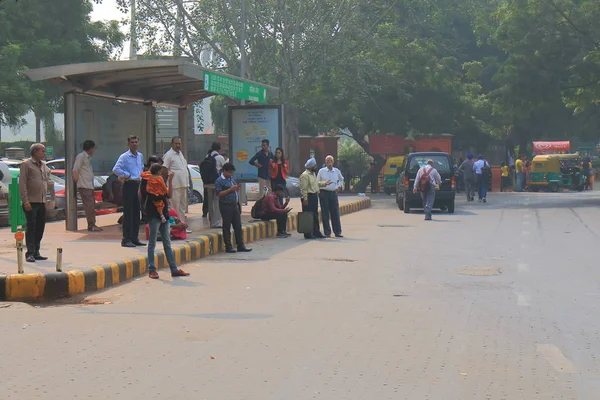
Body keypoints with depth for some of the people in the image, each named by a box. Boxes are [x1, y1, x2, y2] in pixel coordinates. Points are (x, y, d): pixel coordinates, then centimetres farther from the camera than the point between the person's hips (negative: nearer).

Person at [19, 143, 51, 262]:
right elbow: (22, 184, -10)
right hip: (31, 202, -7)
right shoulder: (26, 164, -5)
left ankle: (36, 253, 16)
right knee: (31, 228, -7)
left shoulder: (44, 166, 17)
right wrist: (25, 201, -17)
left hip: (42, 202, 7)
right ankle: (30, 253, -4)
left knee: (40, 228, 8)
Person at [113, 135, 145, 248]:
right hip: (129, 185, -7)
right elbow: (116, 169, -20)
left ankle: (135, 238, 17)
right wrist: (128, 175, -14)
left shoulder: (140, 156, 14)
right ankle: (126, 239, -5)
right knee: (128, 213, -7)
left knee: (136, 213, 10)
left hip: (138, 185, 7)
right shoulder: (124, 157, -9)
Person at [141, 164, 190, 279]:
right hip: (153, 215, -8)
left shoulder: (159, 181, 20)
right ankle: (151, 270, 3)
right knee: (152, 243, -2)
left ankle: (174, 269, 12)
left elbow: (169, 194, 12)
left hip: (163, 215, 8)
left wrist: (170, 181, 4)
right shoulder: (146, 182, -5)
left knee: (167, 243, 9)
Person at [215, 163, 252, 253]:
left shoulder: (232, 179, 15)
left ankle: (240, 246, 13)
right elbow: (218, 194, -17)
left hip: (235, 205, 8)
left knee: (238, 226, 8)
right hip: (226, 205, -8)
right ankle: (228, 247, 6)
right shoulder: (219, 181, -9)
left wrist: (237, 189, 8)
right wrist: (230, 189, -21)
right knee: (227, 227, 0)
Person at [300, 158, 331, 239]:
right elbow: (303, 188, -18)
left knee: (315, 216, 15)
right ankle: (308, 234, -2)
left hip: (314, 196, 10)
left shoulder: (313, 174, 16)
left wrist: (325, 183, 23)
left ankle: (316, 232, 22)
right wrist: (305, 199, -22)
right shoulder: (305, 175, -15)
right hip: (309, 197, -10)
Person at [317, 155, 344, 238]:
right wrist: (324, 183, -4)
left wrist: (339, 186, 14)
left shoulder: (337, 171, 10)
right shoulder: (321, 171, 3)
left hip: (333, 193, 2)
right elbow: (317, 182, 10)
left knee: (335, 213, 1)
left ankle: (337, 232, 7)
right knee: (325, 213, -1)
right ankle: (327, 232, 5)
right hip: (324, 193, -2)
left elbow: (341, 179, 27)